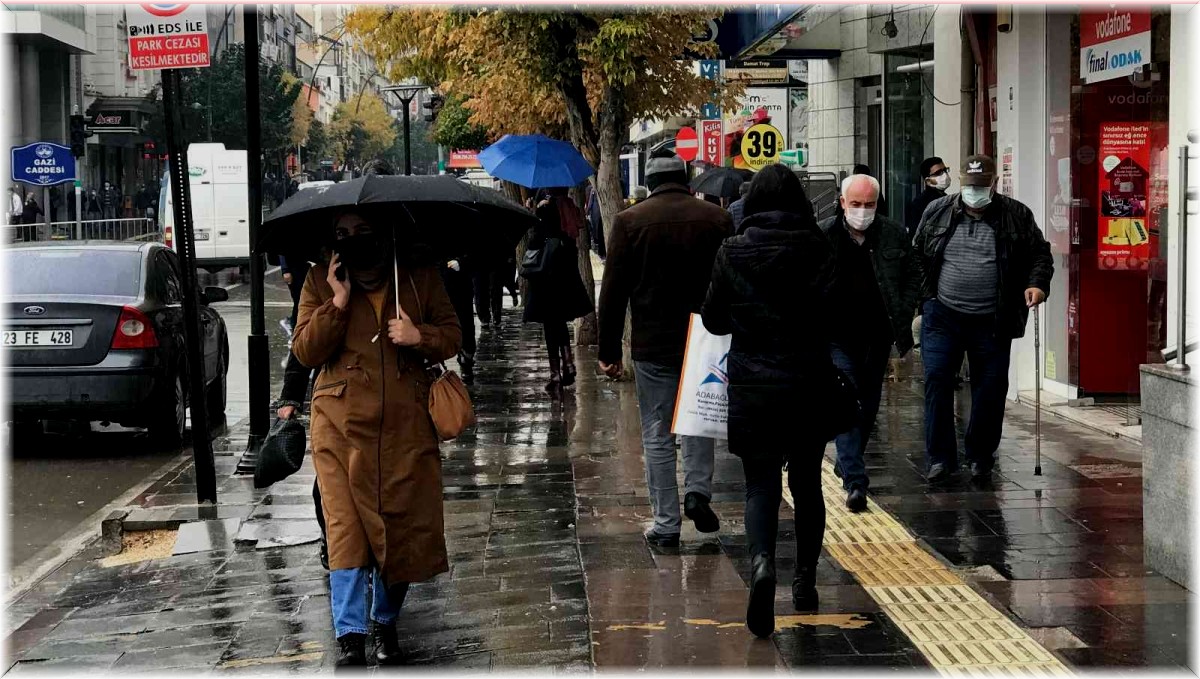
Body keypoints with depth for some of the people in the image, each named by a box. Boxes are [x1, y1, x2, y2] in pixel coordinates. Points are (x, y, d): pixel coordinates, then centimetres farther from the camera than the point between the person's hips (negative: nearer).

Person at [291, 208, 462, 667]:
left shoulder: (420, 278, 7)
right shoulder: (320, 282, 5)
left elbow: (453, 336, 10)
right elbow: (305, 352, -2)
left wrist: (420, 336, -11)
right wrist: (337, 303, -13)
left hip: (406, 426, 2)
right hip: (342, 426, -1)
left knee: (406, 526, 5)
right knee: (346, 528, -9)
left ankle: (386, 622, 25)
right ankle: (349, 637, -6)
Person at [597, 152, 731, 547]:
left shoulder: (630, 221, -4)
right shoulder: (717, 218, 1)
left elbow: (613, 292, -4)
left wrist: (609, 351, 2)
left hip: (652, 344, -2)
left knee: (657, 435, 6)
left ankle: (666, 524, 8)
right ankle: (698, 490, 5)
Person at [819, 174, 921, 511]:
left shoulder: (894, 236, -1)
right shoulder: (823, 236, -7)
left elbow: (913, 275, 12)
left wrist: (903, 315, 2)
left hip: (877, 335, 3)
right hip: (838, 335, -3)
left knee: (869, 404, 15)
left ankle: (848, 463, 36)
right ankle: (855, 481, -15)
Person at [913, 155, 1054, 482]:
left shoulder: (1016, 216, 2)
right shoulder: (937, 212, 5)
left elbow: (1040, 254, 7)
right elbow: (917, 255, 14)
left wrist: (1037, 284, -11)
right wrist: (919, 299, 10)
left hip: (992, 322, 0)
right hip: (942, 317, 0)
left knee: (990, 390, 5)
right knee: (936, 381, -7)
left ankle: (981, 457, 20)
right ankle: (940, 457, 1)